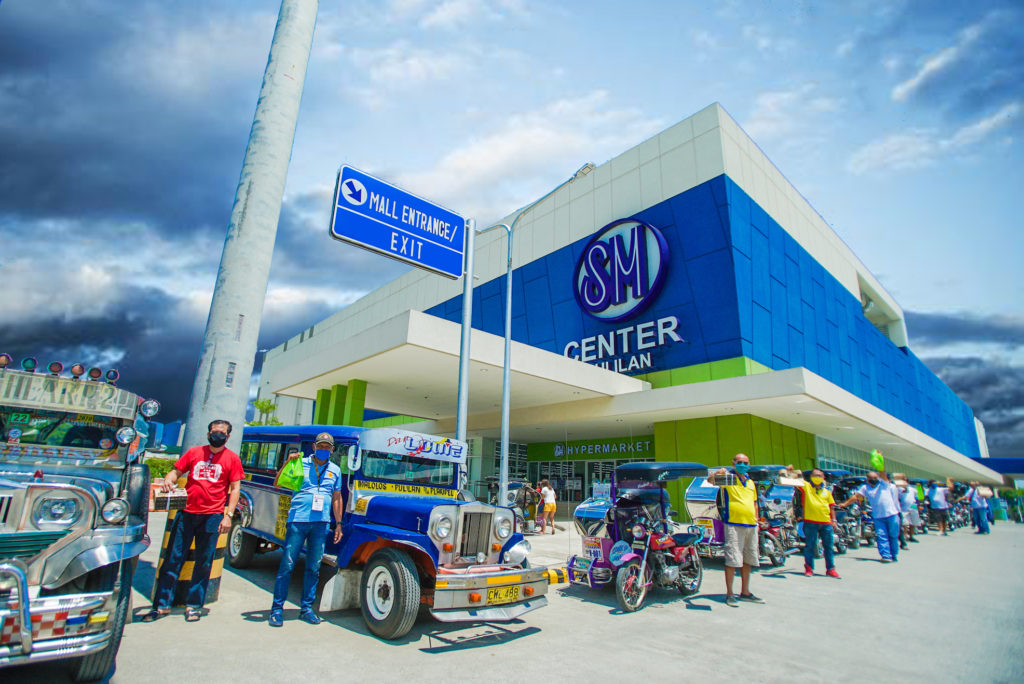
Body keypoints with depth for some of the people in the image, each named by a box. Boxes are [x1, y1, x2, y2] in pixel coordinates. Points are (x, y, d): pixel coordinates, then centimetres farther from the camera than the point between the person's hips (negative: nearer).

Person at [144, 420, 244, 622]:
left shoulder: (232, 458, 2)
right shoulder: (195, 452, 10)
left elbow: (235, 489, 1)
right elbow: (176, 471, 15)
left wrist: (228, 516, -7)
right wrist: (169, 479, -10)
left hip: (212, 516, -2)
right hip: (186, 513, 2)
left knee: (203, 563, 6)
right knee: (173, 558, 5)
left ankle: (194, 605, 17)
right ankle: (162, 604, 17)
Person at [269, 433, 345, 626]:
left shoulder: (335, 470, 12)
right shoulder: (301, 464, 4)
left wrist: (338, 524, 13)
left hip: (321, 524, 3)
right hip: (298, 520, -3)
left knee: (314, 567, 9)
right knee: (287, 565, -1)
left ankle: (306, 608, 21)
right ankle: (277, 608, 12)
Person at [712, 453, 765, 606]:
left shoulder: (750, 482, 18)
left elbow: (754, 502, 26)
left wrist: (756, 518, 15)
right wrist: (718, 473, -38)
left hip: (750, 525, 7)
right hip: (734, 524, -7)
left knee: (748, 560, 13)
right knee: (732, 560, -7)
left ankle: (745, 592, 25)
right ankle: (729, 594, 1)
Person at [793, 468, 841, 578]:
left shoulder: (826, 491, 16)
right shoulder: (805, 486, 4)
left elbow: (831, 507, 17)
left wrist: (834, 520, 9)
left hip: (826, 523, 4)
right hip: (810, 522, -4)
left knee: (829, 546, 9)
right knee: (810, 546, 2)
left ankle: (830, 569, 20)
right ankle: (809, 568, 12)